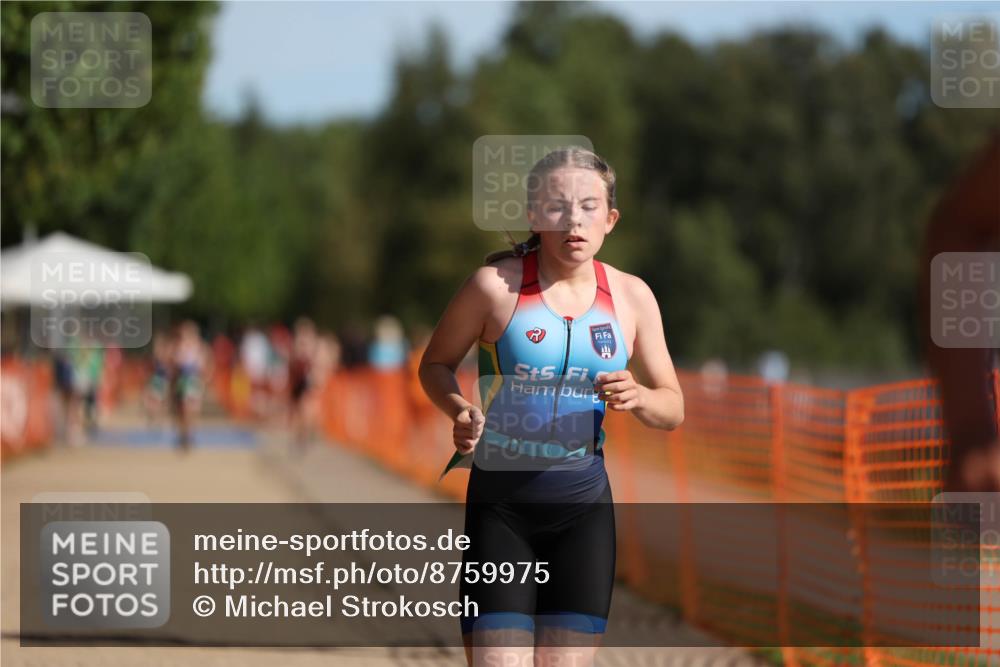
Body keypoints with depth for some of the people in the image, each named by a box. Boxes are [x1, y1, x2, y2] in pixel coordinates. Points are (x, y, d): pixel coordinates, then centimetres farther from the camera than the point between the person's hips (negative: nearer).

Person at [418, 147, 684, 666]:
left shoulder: (631, 296, 3)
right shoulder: (496, 284, -7)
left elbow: (672, 409, 10)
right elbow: (436, 363, 6)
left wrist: (637, 399, -13)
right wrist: (459, 409, -15)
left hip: (583, 507, 3)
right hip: (500, 503, -3)